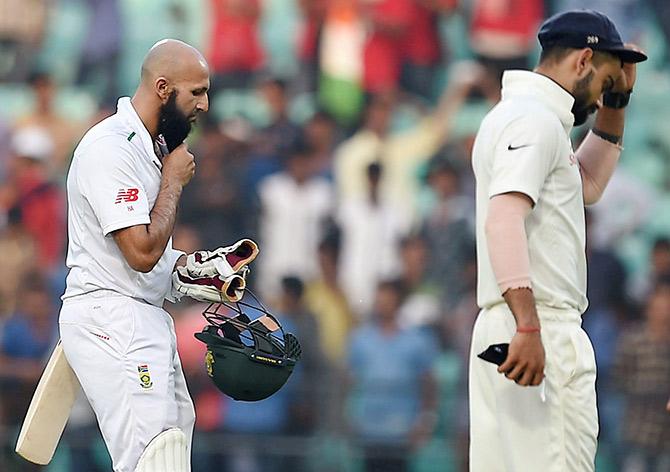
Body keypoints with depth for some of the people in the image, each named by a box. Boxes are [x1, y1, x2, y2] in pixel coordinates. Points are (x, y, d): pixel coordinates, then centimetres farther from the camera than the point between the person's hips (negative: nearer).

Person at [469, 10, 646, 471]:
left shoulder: (519, 115, 23)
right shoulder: (534, 120, -10)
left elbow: (588, 184, 37)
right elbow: (504, 217, -23)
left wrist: (616, 103, 27)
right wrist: (528, 326, -31)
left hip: (517, 329, 11)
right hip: (542, 329, -11)